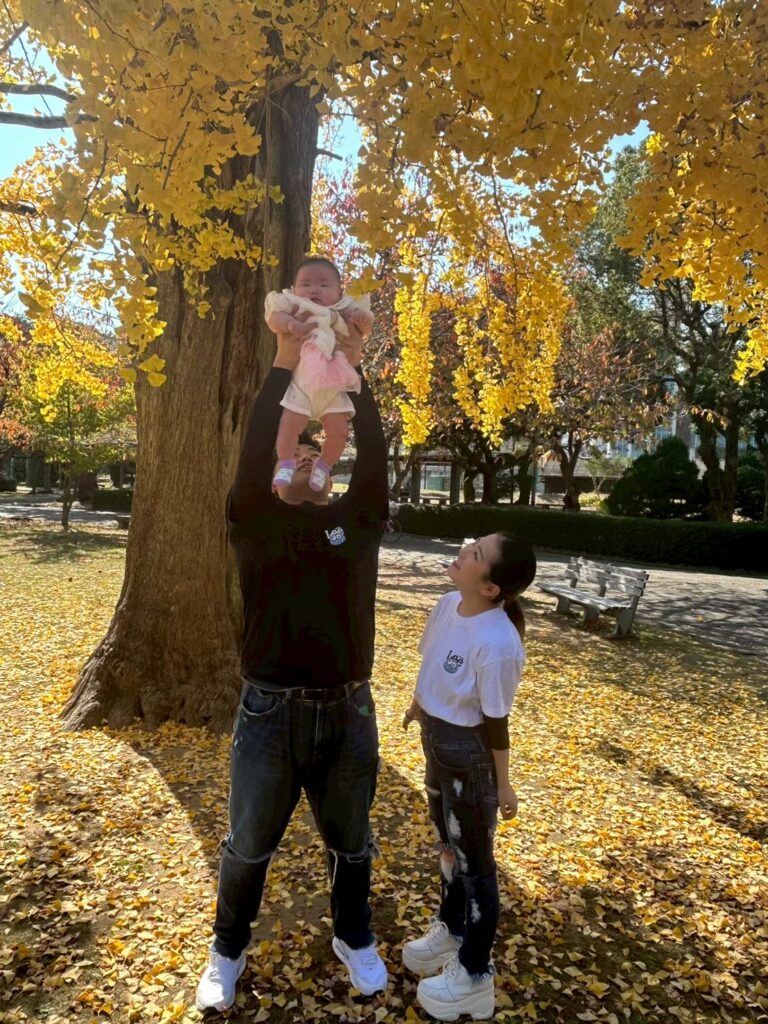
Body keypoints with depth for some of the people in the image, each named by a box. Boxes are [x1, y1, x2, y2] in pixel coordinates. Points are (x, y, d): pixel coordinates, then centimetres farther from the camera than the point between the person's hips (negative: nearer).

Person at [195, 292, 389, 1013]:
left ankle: (354, 939, 46)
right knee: (249, 845, 17)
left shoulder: (356, 520, 2)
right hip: (270, 709, -1)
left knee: (350, 843, 21)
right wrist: (284, 365, -21)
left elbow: (375, 461, -13)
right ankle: (228, 951, 42)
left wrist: (351, 375, -16)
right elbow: (253, 453, -19)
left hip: (348, 710, 2)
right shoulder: (255, 521, -3)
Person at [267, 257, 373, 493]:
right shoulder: (295, 307, 2)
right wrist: (289, 323, -30)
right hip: (301, 383, -2)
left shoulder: (342, 312, 8)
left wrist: (363, 319, -10)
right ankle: (286, 464, 7)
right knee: (289, 424, -12)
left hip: (334, 386, 2)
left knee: (339, 430, -3)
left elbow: (364, 330, 13)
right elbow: (274, 318, -10)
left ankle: (323, 466, 17)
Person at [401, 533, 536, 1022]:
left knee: (474, 860, 12)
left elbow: (495, 720, -21)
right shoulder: (448, 605, -9)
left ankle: (475, 976, 35)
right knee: (450, 844, 28)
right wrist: (419, 704, 24)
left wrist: (502, 783, -9)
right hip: (437, 742, 8)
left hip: (469, 754, -8)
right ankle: (451, 931, 53)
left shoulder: (497, 643, -32)